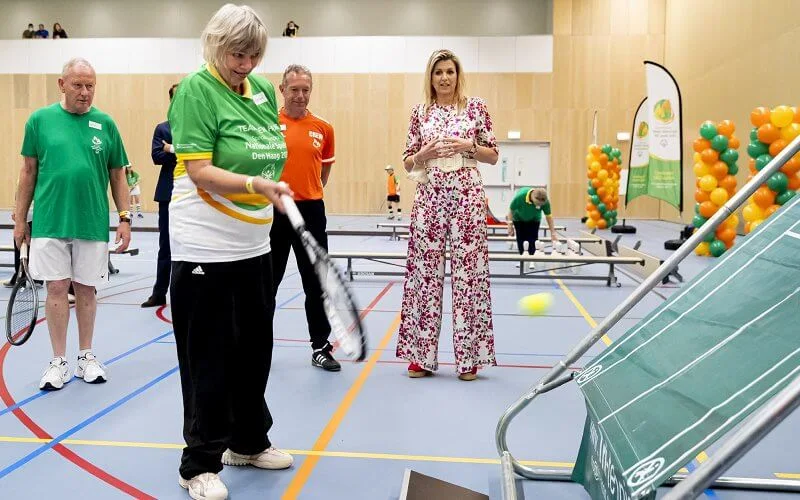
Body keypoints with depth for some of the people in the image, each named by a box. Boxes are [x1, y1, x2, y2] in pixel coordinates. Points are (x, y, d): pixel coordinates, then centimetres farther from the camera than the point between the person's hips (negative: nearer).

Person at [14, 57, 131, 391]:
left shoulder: (105, 124, 4)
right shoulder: (40, 119, 3)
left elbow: (117, 175, 7)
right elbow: (29, 171, 8)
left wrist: (125, 218, 2)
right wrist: (20, 218, 6)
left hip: (92, 223, 1)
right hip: (49, 223, 0)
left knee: (86, 289, 8)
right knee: (56, 288, 3)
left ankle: (86, 358, 22)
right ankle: (59, 362, 15)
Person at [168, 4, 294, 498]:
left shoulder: (263, 89, 8)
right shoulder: (196, 89, -12)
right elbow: (200, 172, -20)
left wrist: (272, 192, 11)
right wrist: (257, 185, -33)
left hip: (254, 243, 7)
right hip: (207, 248, -7)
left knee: (255, 348, 15)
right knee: (210, 357, 1)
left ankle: (249, 442, 33)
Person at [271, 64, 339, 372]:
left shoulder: (323, 128, 5)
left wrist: (310, 193, 12)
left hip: (311, 212, 2)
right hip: (273, 210, -2)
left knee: (316, 283, 6)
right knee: (268, 281, 10)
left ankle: (320, 347, 17)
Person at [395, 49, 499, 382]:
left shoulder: (476, 107, 5)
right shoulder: (420, 112, 9)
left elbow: (493, 156, 7)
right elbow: (408, 163, 10)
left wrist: (470, 146, -11)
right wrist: (424, 154, -10)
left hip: (467, 196, -2)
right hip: (429, 197, 2)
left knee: (468, 272, 0)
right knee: (425, 272, 4)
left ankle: (468, 357, 11)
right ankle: (422, 355, 15)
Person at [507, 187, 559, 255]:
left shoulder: (545, 201, -32)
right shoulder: (520, 196, -37)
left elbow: (548, 216, -16)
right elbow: (511, 210, -20)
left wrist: (553, 233, -16)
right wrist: (510, 226, -19)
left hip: (534, 220, 1)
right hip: (519, 219, -1)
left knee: (533, 242, -6)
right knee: (521, 242, -2)